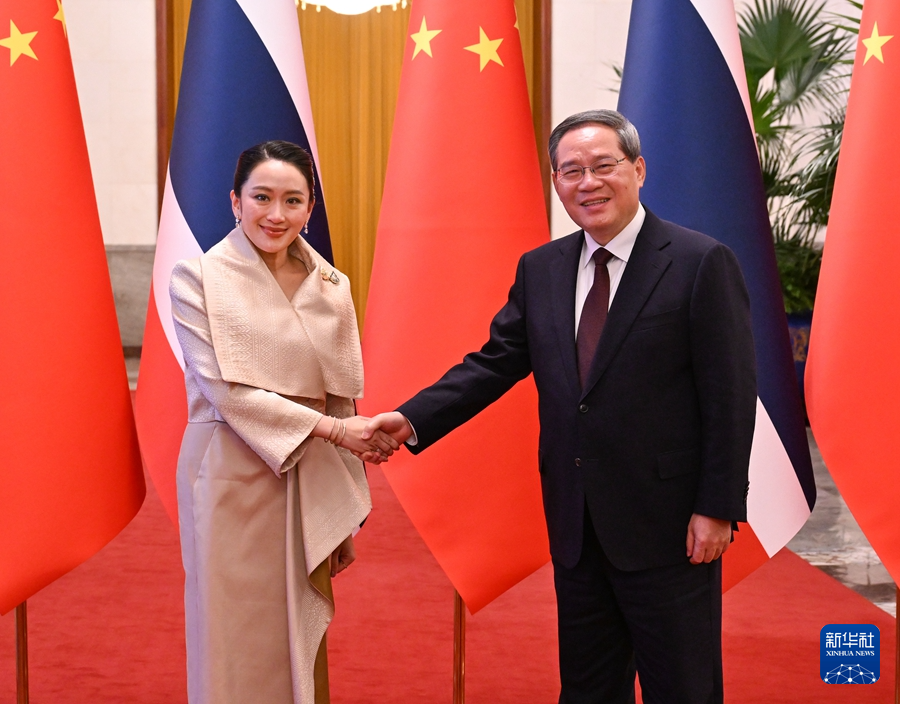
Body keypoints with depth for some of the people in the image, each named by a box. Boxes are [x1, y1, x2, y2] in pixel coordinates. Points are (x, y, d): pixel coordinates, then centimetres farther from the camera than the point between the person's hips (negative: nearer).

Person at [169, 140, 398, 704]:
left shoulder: (331, 286, 7)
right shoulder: (198, 278, -4)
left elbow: (344, 403, 9)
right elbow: (226, 392, -13)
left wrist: (348, 513, 9)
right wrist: (330, 427, -17)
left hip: (309, 487, 4)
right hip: (233, 483, -3)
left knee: (302, 645, 10)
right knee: (238, 648, 4)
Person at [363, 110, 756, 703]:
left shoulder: (702, 263, -9)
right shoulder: (540, 270, 8)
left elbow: (731, 397, -10)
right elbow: (495, 362, 5)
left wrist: (717, 510, -13)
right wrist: (413, 419, -9)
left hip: (667, 525, -5)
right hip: (576, 524, 5)